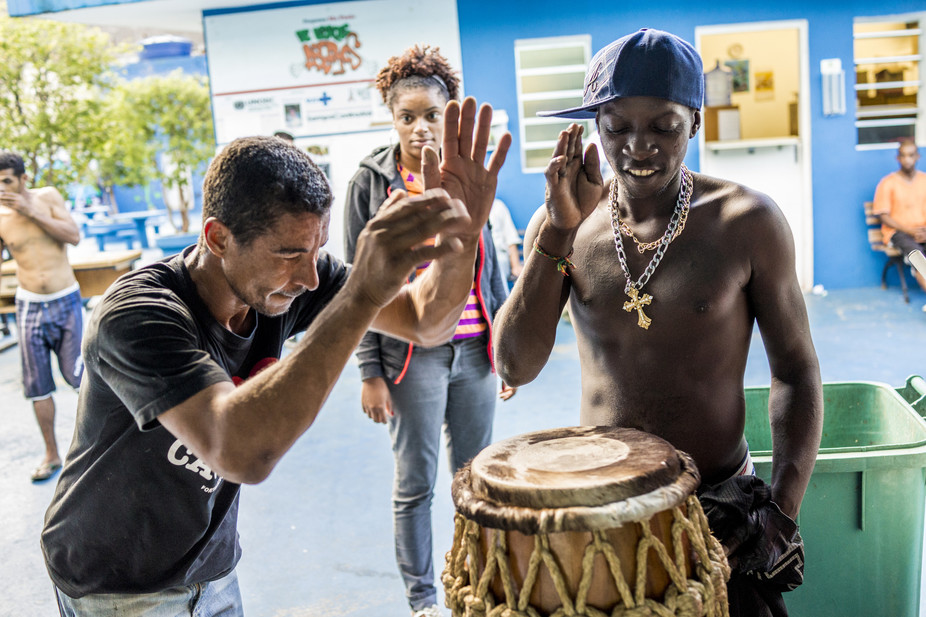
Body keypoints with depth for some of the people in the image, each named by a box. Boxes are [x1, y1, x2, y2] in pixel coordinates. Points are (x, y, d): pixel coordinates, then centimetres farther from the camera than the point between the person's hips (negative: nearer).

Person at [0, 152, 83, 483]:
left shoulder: (47, 197, -2)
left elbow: (74, 235, -12)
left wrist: (31, 211, -17)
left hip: (66, 301, -1)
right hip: (29, 305, 1)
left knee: (77, 374, -1)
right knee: (37, 385, 5)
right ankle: (51, 454, 18)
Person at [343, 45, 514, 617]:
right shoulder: (371, 181, -3)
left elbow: (490, 265, 13)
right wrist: (370, 371, -8)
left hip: (475, 349, 4)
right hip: (412, 354, -3)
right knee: (416, 483, 6)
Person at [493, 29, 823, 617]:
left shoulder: (747, 222, -10)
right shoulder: (562, 223, -4)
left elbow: (795, 370, -3)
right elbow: (516, 366, -12)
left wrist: (784, 512, -11)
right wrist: (561, 229, -19)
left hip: (723, 507, -1)